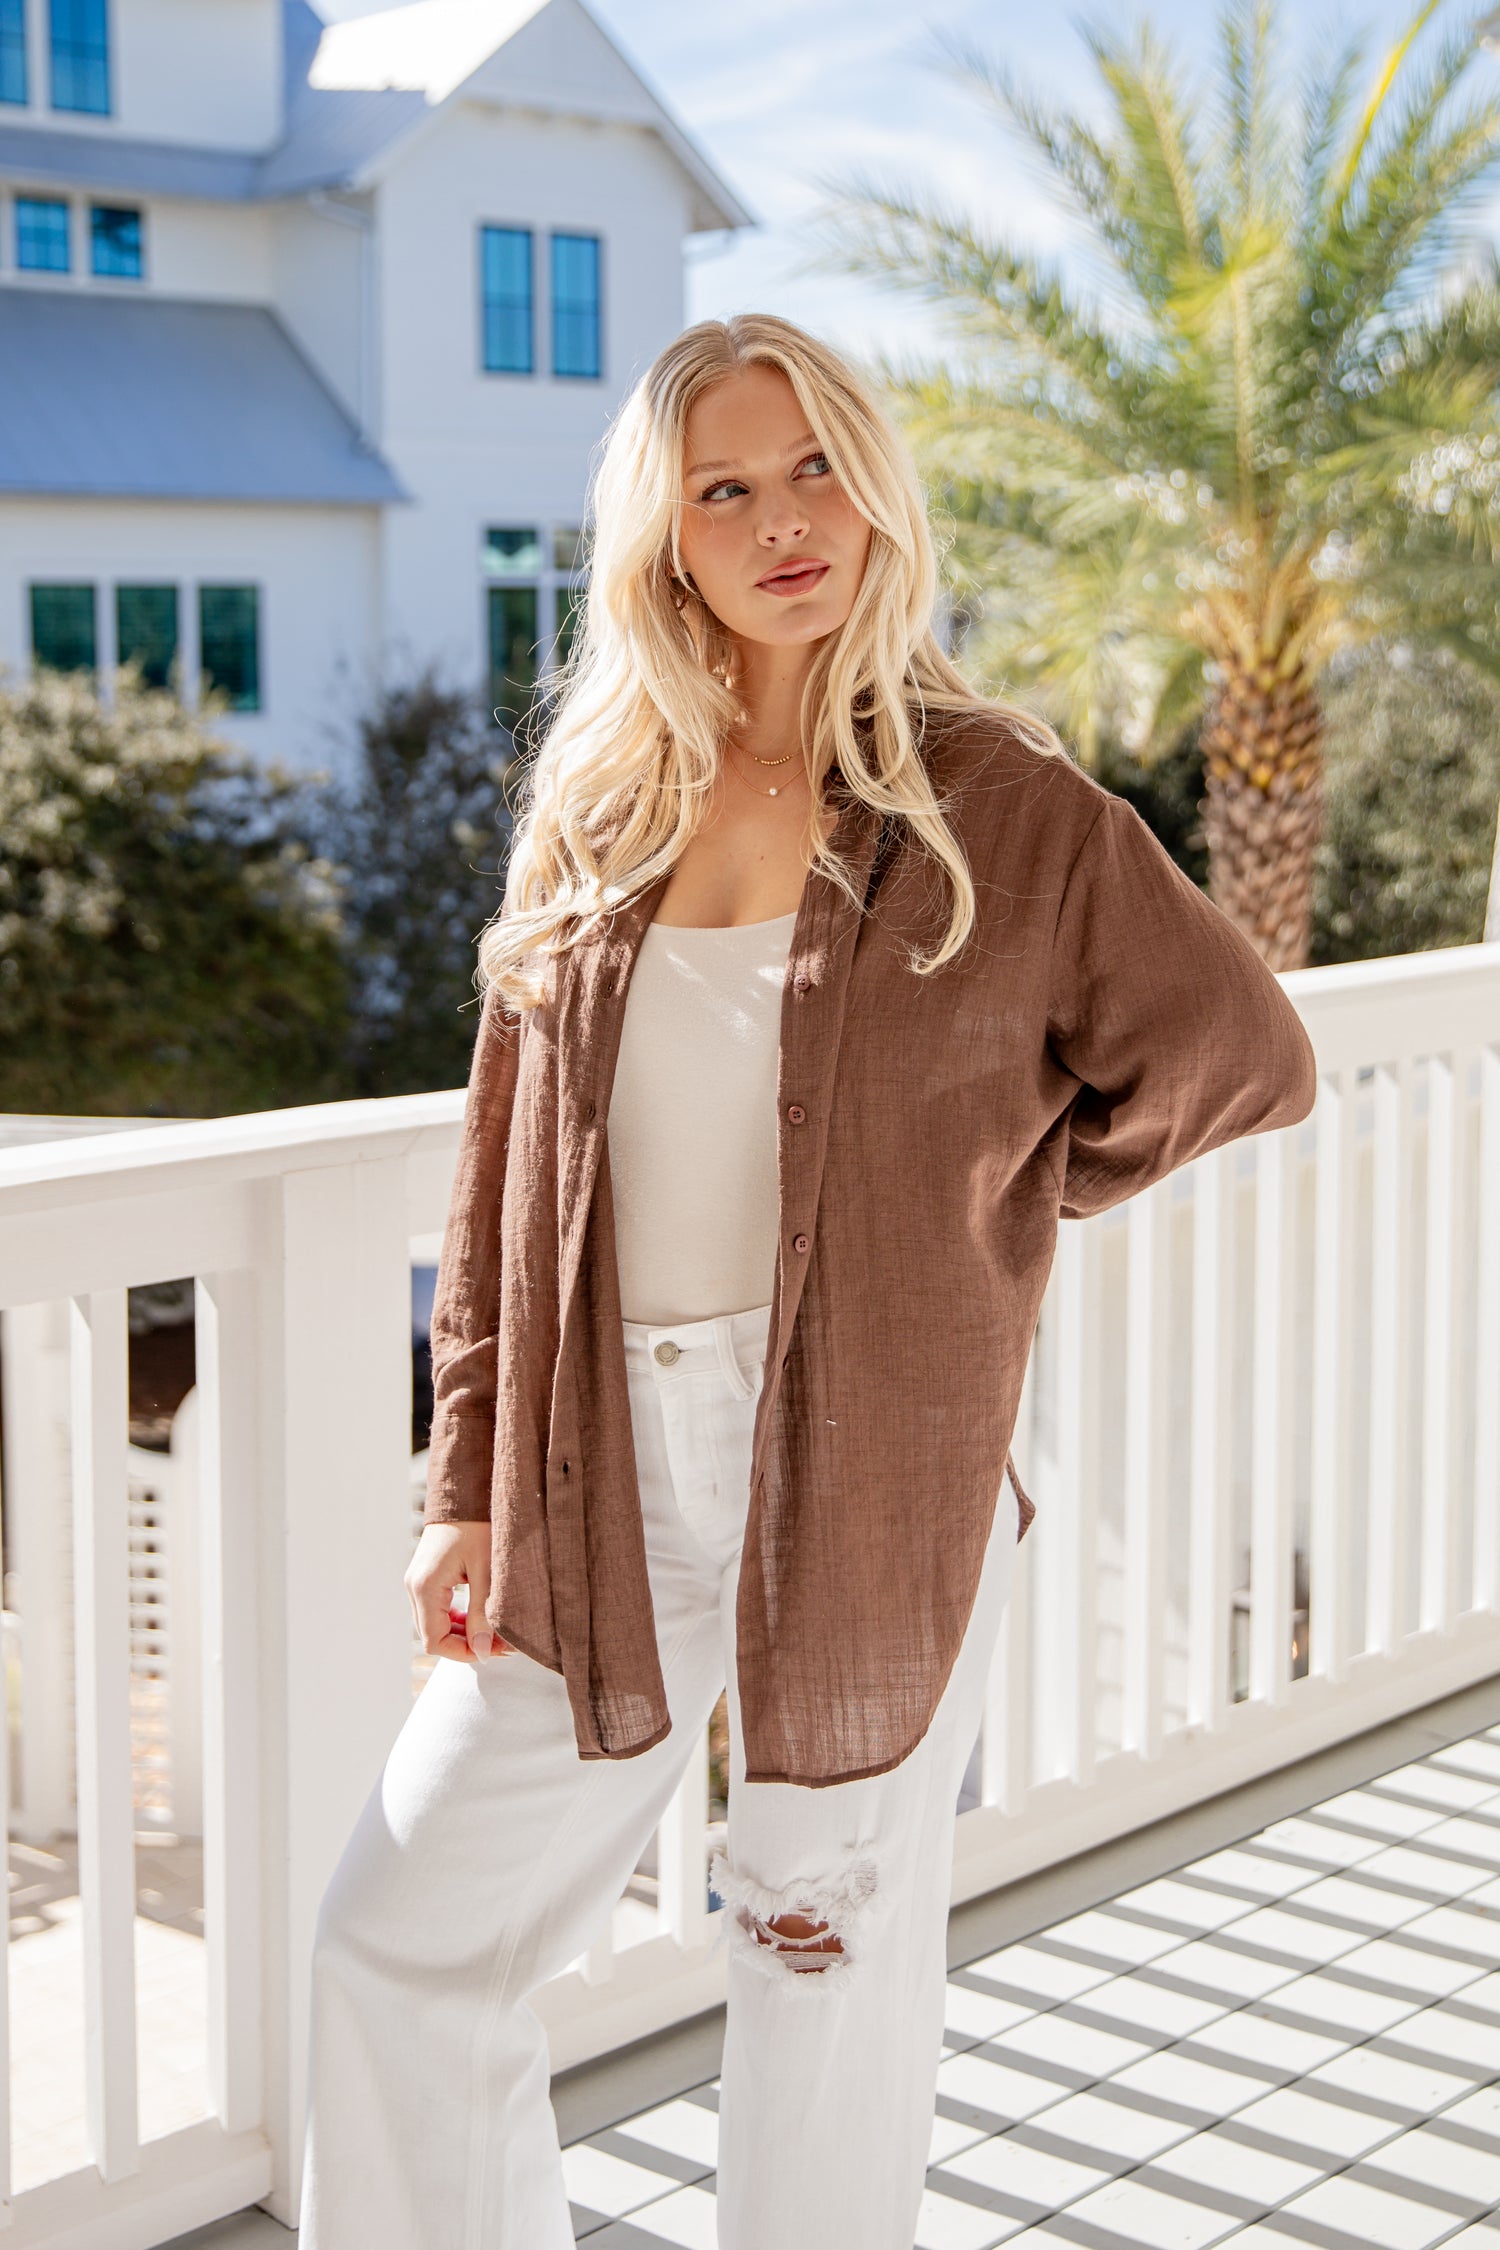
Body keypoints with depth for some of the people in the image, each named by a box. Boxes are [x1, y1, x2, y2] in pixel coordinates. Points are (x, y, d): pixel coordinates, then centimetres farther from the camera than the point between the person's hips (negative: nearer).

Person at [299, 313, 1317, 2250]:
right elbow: (506, 1174, 7)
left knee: (829, 1976, 10)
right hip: (603, 1479, 4)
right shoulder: (591, 809, 5)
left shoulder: (998, 804, -5)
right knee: (399, 1940, 9)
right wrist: (471, 1486, 4)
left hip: (870, 1486, -3)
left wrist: (991, 1201, 3)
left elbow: (1242, 1056, 3)